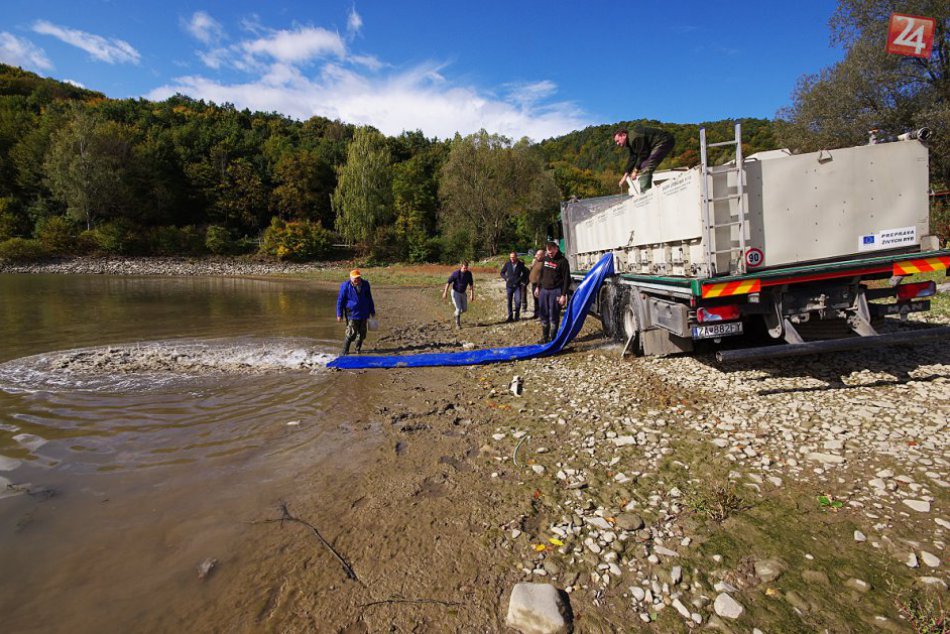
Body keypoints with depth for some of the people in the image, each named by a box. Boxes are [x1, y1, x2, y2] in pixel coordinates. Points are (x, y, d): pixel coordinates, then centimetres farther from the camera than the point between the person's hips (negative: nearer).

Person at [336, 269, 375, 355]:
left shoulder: (365, 284, 6)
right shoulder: (345, 286, -8)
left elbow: (369, 298, 17)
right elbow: (340, 300, -4)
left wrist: (372, 311, 20)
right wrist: (339, 314, -6)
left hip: (363, 314, 5)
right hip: (352, 314, -5)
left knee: (362, 333, 10)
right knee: (351, 333, -8)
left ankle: (358, 349, 27)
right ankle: (345, 351, 5)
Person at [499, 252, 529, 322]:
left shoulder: (520, 264, -2)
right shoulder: (507, 264, 0)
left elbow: (525, 273, 11)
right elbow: (502, 272, 12)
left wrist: (520, 279, -2)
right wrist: (506, 278, -3)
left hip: (517, 285, -1)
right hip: (509, 285, 2)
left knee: (518, 301, -10)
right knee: (509, 301, 5)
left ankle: (517, 315, 8)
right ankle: (510, 316, 14)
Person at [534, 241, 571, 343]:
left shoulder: (562, 261, -9)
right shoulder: (545, 259, 10)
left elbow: (566, 279, -11)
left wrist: (563, 295, -15)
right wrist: (538, 287, 17)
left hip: (555, 291, -6)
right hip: (543, 290, 6)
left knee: (554, 316, -1)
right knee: (544, 315, 10)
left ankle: (553, 337, 10)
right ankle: (544, 337, 21)